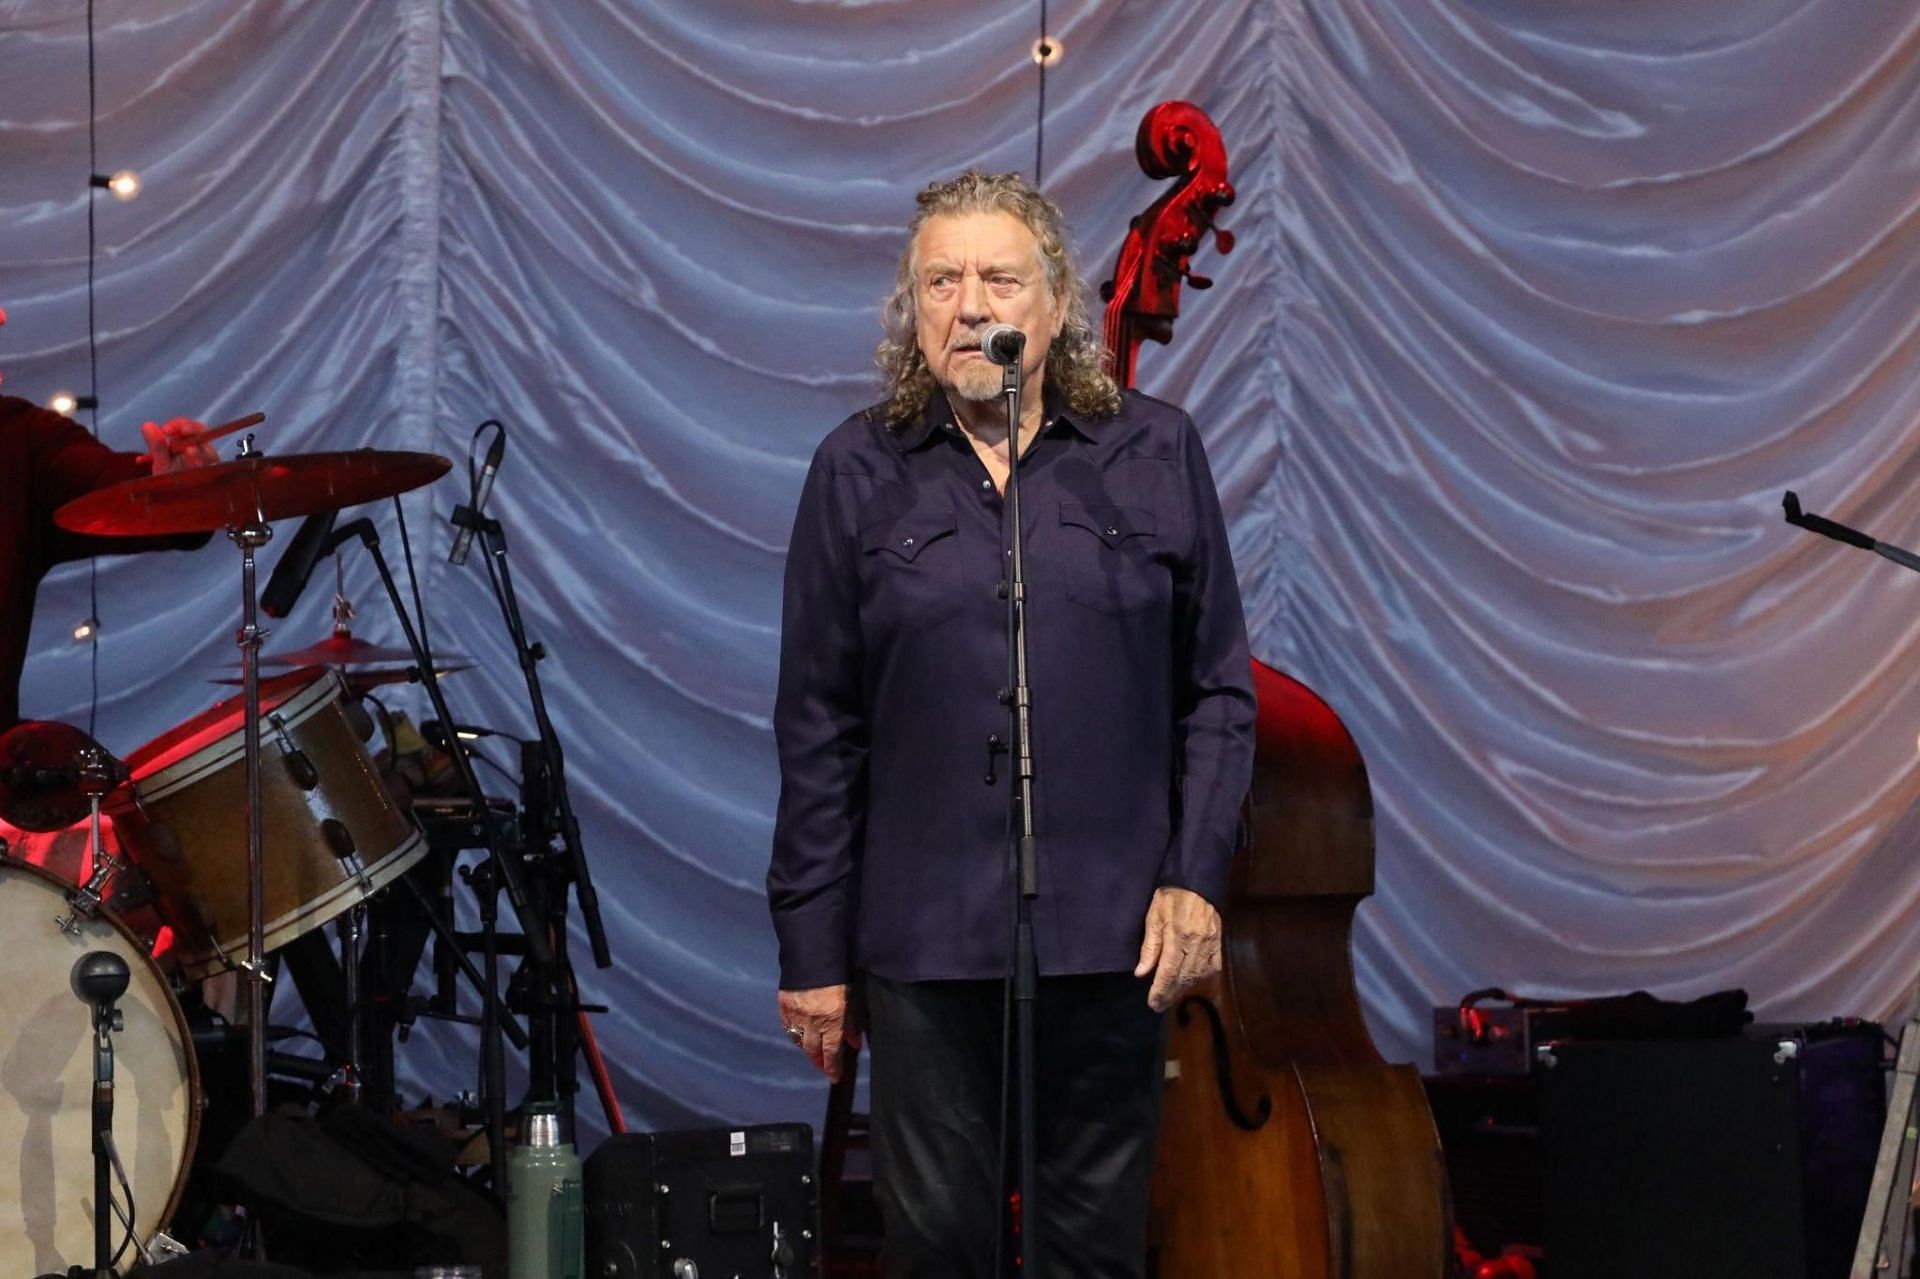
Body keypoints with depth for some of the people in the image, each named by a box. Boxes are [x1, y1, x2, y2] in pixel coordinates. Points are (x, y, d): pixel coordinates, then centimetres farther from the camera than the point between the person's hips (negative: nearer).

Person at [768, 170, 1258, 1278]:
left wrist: (1197, 876, -5)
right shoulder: (859, 473, 4)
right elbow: (819, 730, 4)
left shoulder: (1156, 454, 4)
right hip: (925, 938, 0)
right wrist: (813, 949, 3)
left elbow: (1219, 693, 6)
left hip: (1111, 933, 0)